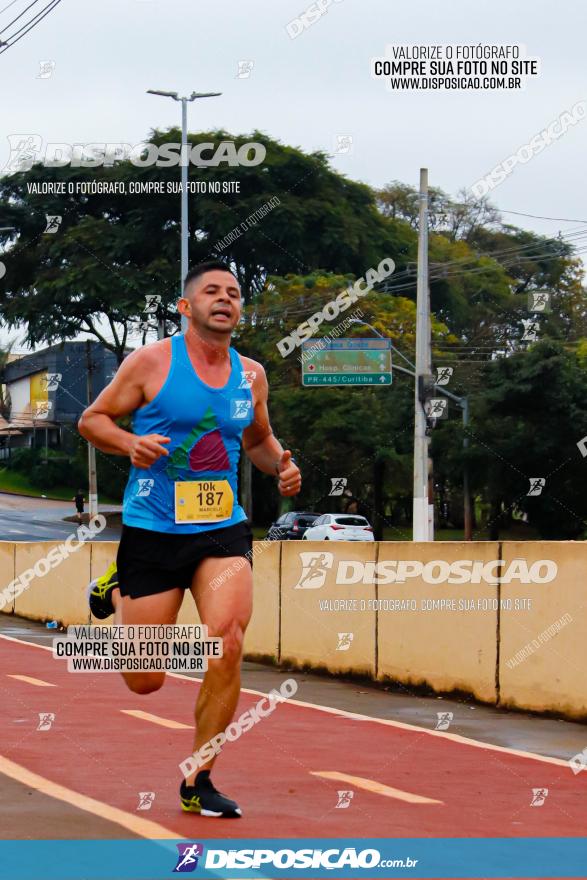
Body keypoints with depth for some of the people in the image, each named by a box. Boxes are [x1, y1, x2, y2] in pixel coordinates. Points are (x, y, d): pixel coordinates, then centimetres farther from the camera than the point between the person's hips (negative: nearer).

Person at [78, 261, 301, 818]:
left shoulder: (251, 375, 8)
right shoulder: (151, 362, -5)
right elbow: (91, 419, 2)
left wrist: (280, 468, 3)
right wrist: (130, 443, -18)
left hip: (223, 530, 3)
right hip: (151, 529, -3)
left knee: (227, 641, -21)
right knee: (145, 681, 3)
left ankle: (197, 782, -4)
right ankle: (114, 594, 38)